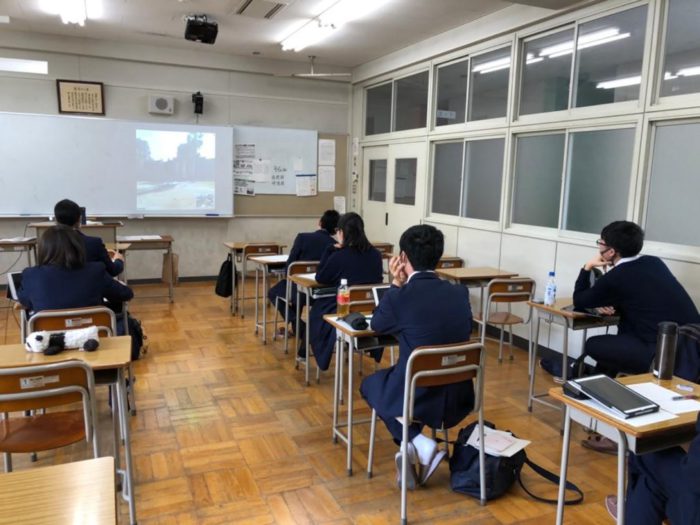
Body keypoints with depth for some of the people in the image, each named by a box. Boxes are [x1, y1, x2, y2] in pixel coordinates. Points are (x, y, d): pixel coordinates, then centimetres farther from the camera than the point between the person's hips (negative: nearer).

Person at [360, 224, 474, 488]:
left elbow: (377, 325, 4)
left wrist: (396, 285, 8)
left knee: (370, 383, 27)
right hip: (458, 396, 5)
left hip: (417, 397, -5)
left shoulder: (399, 296, -17)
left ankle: (420, 445, 9)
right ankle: (413, 451, 25)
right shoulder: (460, 293, -3)